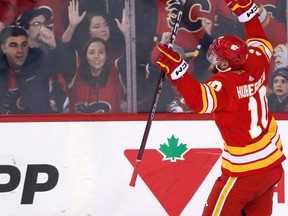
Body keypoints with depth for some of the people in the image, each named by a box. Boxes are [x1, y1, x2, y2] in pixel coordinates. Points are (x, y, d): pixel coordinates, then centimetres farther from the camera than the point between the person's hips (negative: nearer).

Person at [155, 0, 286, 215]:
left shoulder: (224, 84, -22)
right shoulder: (255, 68, -1)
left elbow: (200, 100, -40)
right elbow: (261, 44, 20)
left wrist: (176, 70, -44)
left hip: (244, 171, -8)